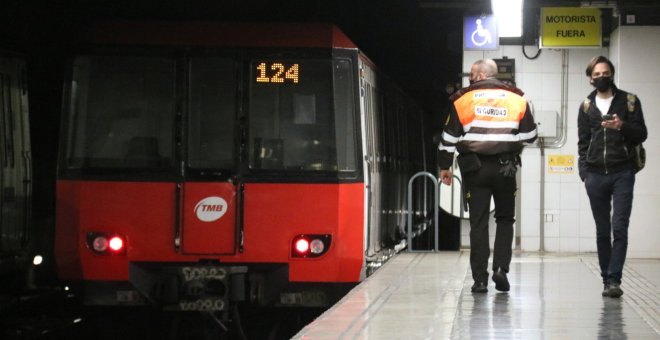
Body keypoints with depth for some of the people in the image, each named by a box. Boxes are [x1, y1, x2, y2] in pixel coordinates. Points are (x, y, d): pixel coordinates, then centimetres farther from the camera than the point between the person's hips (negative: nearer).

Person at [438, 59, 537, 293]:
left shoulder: (462, 100, 1)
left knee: (478, 223, 3)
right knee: (505, 219, 15)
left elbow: (449, 137, 2)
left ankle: (480, 279, 1)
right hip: (505, 167, 1)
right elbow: (530, 135, 7)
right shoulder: (517, 99, 5)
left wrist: (444, 166, 11)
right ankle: (501, 267, -2)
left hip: (475, 168, -1)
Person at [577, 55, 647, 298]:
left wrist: (622, 126, -17)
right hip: (596, 175, 3)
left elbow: (641, 134, 2)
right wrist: (584, 172, 3)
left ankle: (614, 279, -14)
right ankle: (607, 278, 10)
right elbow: (583, 143, 13)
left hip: (622, 173, -3)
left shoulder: (629, 101, 5)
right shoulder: (586, 107, 12)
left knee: (619, 228, -12)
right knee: (602, 231, 6)